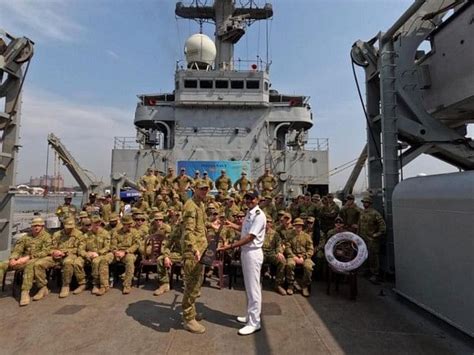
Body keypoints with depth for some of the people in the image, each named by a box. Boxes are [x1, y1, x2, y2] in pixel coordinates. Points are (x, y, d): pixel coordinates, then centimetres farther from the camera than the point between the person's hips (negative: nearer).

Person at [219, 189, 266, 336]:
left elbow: (249, 237, -23)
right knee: (249, 287, 18)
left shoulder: (259, 215, -19)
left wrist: (230, 246, -23)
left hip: (253, 253, -9)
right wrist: (232, 225, 27)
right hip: (246, 252, 9)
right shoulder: (249, 213, 10)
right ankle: (250, 316, 32)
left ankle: (254, 323, 10)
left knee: (253, 288, -1)